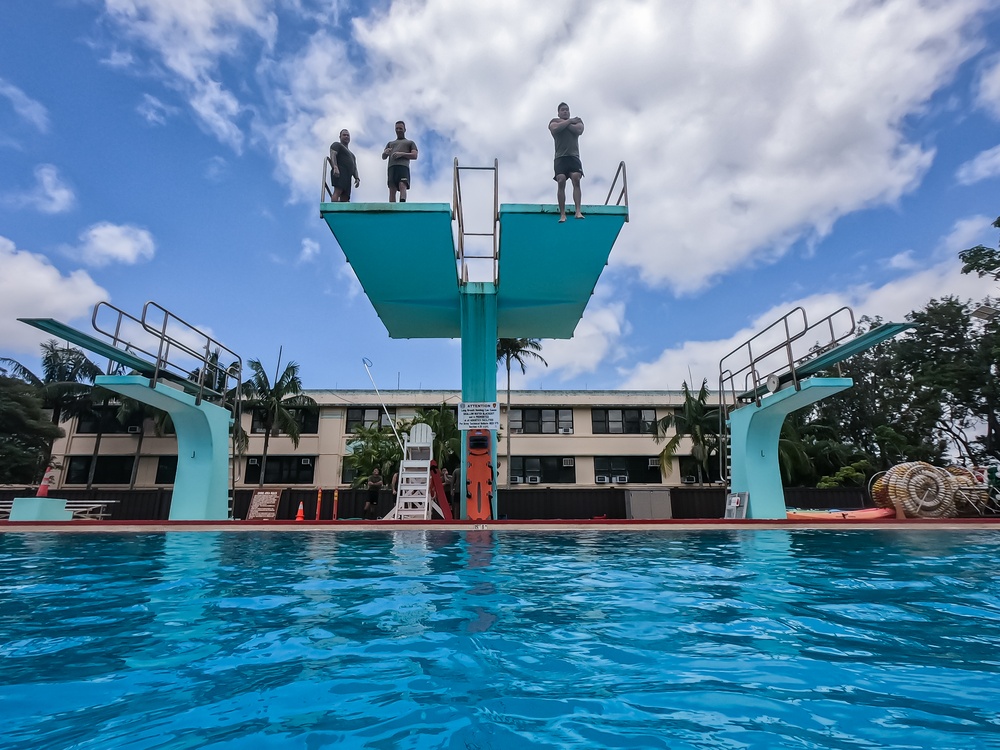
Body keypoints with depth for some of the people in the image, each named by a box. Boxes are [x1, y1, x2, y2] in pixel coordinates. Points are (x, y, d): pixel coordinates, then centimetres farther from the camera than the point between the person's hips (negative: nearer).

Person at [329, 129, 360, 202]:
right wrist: (335, 167, -23)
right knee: (337, 191, -26)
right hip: (339, 173, -7)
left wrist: (357, 178, 10)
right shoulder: (337, 145, 14)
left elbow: (354, 167, 29)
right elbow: (333, 155, -4)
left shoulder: (351, 154, 37)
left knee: (345, 198, -6)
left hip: (347, 177, 8)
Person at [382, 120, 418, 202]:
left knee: (402, 186, -27)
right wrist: (385, 152, -1)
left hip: (403, 166, -4)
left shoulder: (410, 142, 27)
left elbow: (414, 155, 10)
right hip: (392, 167, 4)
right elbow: (383, 157, 24)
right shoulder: (390, 143, 35)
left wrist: (402, 154, -5)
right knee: (392, 189, -11)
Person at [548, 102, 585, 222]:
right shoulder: (554, 122, 17)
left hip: (574, 156, 1)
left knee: (576, 179, -19)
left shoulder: (576, 121, 22)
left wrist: (563, 122, 4)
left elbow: (579, 130, -2)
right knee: (561, 181, -15)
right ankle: (562, 214, -18)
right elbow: (556, 128, -9)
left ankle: (578, 211, -27)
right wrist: (569, 121, 2)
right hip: (560, 157, -1)